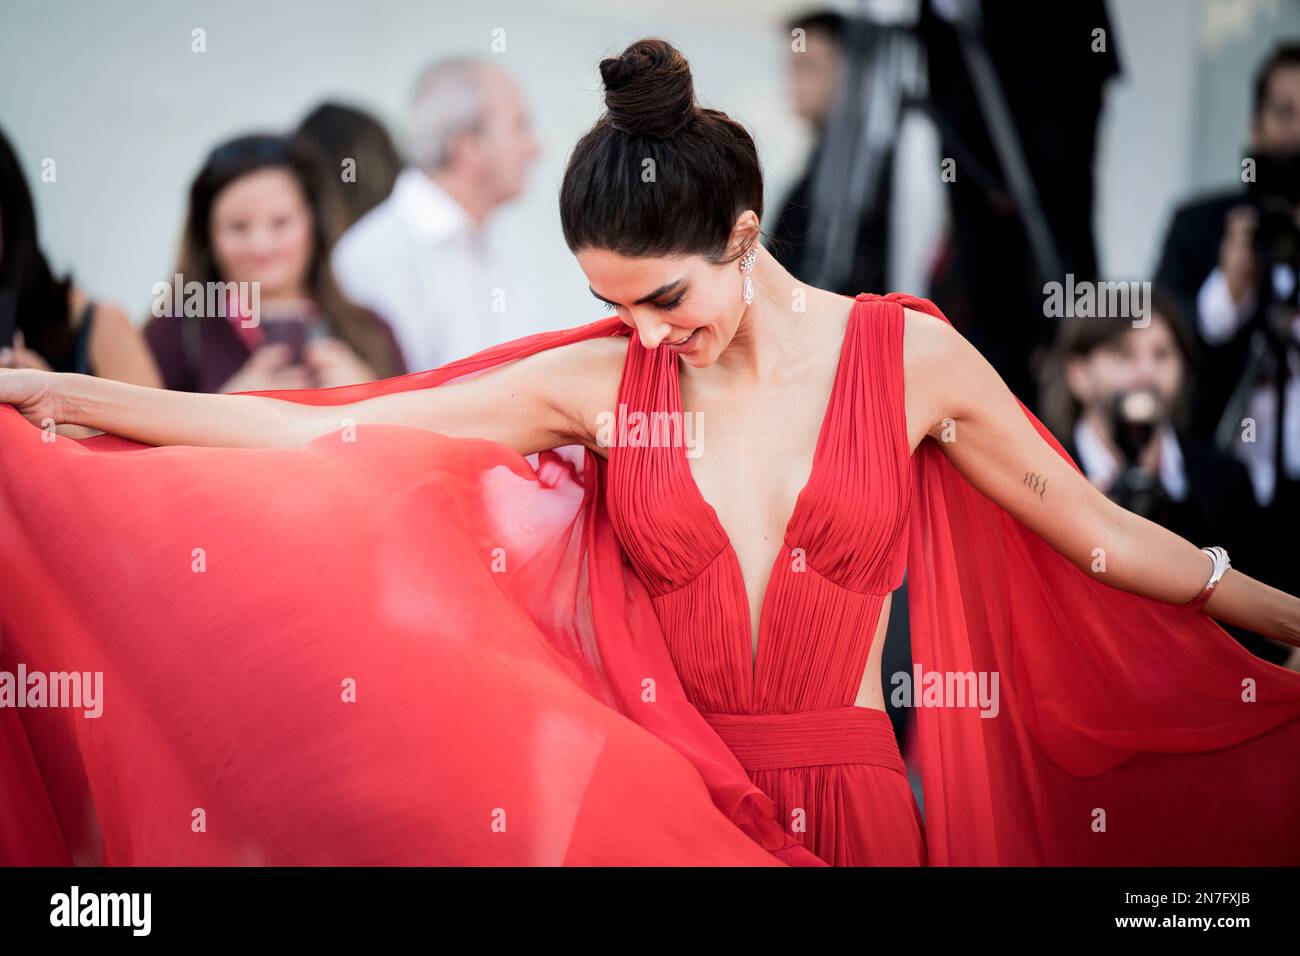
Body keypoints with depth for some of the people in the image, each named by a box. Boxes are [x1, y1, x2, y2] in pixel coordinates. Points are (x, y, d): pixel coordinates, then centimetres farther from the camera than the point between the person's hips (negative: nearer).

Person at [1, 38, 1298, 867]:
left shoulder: (906, 355, 1)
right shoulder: (595, 380, 2)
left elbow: (1095, 533, 9)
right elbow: (315, 432, 1)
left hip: (851, 804, 0)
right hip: (654, 800, 0)